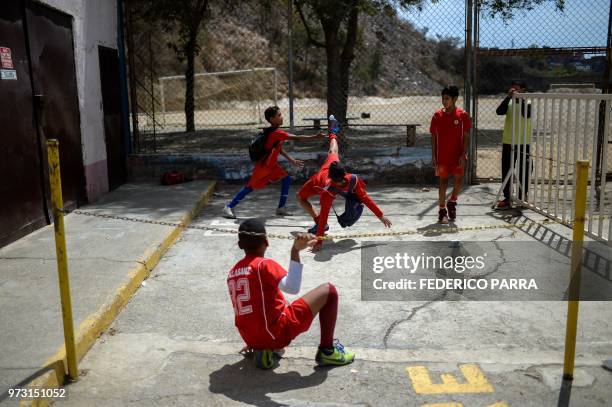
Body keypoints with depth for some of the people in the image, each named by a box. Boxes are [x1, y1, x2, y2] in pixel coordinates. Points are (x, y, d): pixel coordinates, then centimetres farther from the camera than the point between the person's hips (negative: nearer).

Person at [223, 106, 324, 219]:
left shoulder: (274, 132, 4)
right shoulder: (276, 133, -25)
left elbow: (278, 148, 15)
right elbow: (297, 138, -30)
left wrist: (292, 160, 13)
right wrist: (315, 137, -29)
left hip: (272, 165, 9)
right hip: (263, 166, -9)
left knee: (286, 179, 4)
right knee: (250, 187, -2)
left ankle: (281, 208, 8)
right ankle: (229, 207, 7)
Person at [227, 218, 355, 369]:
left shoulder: (232, 273, 10)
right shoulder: (264, 264, -11)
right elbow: (292, 288, -27)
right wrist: (295, 252, -31)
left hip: (251, 338, 7)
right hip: (277, 332, -7)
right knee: (329, 290, 3)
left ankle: (264, 350, 14)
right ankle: (327, 351, 7)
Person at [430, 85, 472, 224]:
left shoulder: (462, 115, -3)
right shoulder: (437, 115, 1)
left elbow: (466, 136, -3)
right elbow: (433, 136, 4)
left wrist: (463, 154, -10)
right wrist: (433, 156, -1)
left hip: (457, 155, 0)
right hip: (442, 156, 0)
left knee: (459, 180, 0)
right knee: (443, 181, 3)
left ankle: (452, 202, 27)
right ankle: (442, 210, 12)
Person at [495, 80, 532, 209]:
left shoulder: (528, 103, -2)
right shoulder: (509, 103, 7)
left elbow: (527, 114, -22)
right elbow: (499, 111, -11)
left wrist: (519, 98, -18)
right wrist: (509, 97, -17)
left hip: (523, 143, -3)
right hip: (508, 142, 3)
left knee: (523, 172, 3)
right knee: (506, 171, 5)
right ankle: (507, 198, 13)